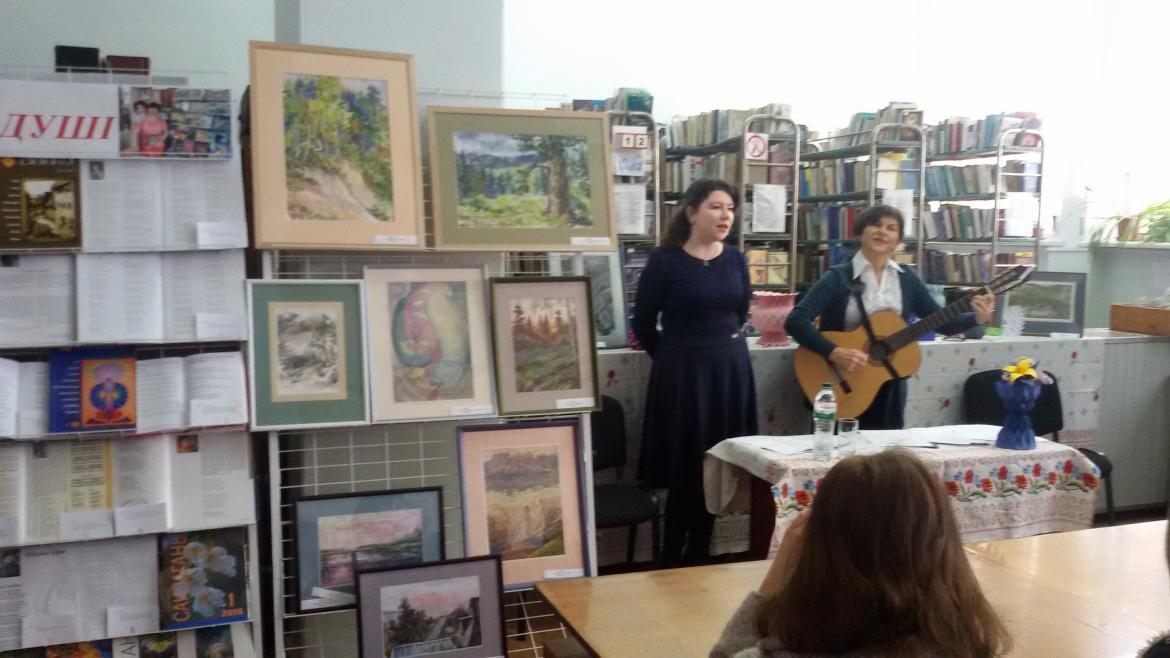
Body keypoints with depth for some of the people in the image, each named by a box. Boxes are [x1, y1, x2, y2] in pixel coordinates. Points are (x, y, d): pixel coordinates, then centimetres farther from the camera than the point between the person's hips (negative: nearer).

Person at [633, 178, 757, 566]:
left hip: (731, 368, 5)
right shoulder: (665, 261, -10)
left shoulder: (736, 260, 5)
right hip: (682, 372, -5)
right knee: (684, 467, -1)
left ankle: (699, 557, 23)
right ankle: (671, 561, 14)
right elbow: (643, 325, -3)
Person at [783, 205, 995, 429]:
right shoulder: (838, 277, -9)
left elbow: (941, 322, 9)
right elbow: (795, 321, -18)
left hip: (889, 390, 4)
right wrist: (834, 353, -28)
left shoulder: (906, 278, 5)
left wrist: (978, 318, -8)